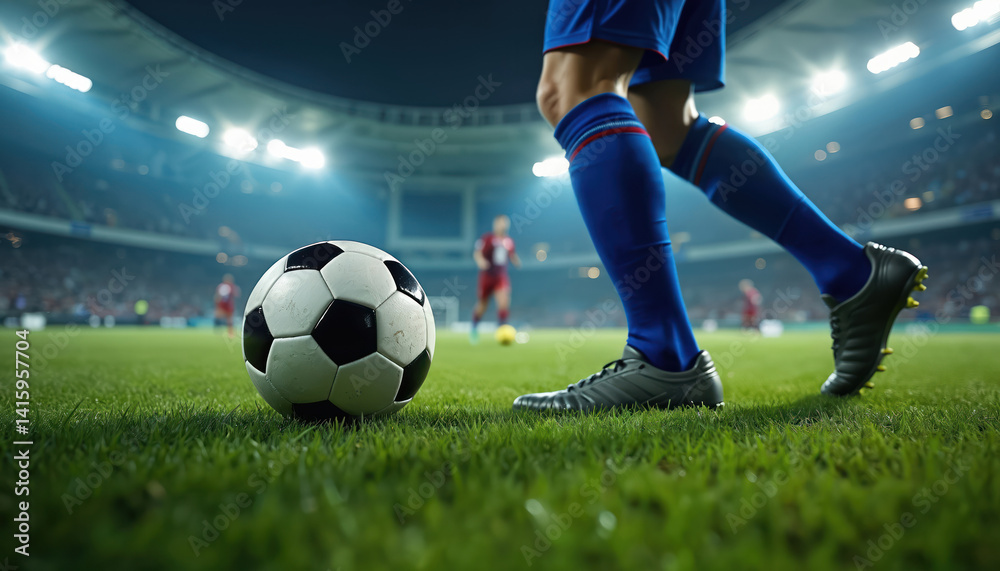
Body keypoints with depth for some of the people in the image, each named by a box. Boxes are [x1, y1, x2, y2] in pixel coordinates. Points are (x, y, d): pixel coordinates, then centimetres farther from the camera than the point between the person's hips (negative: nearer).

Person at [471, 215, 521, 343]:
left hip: (502, 277, 3)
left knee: (504, 303, -16)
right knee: (482, 305, 7)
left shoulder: (509, 241, 9)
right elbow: (476, 252, -10)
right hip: (486, 276, -3)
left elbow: (512, 256, 20)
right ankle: (474, 329, 33)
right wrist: (480, 260, -32)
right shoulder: (487, 238, -6)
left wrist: (516, 261, -2)